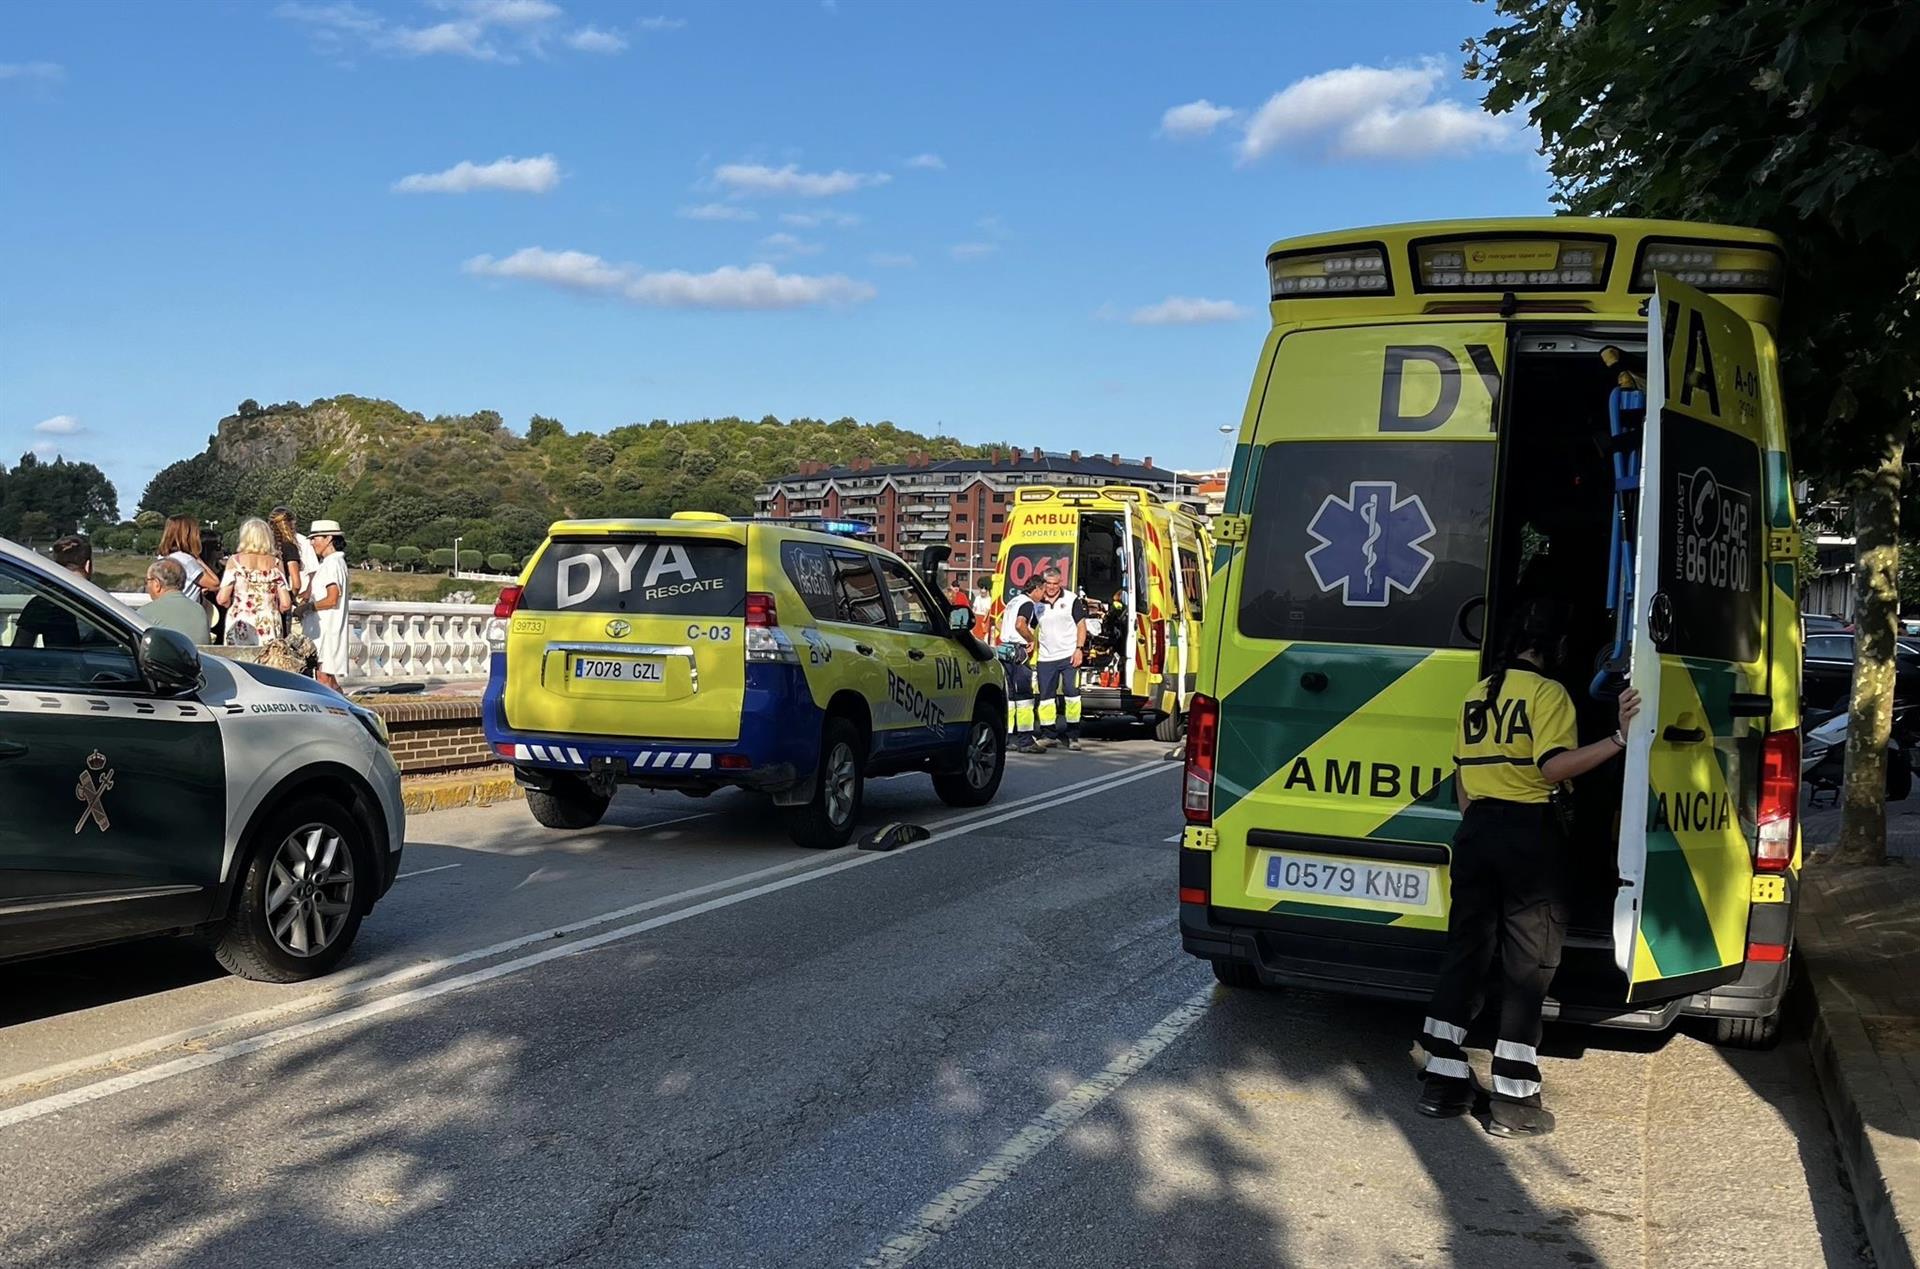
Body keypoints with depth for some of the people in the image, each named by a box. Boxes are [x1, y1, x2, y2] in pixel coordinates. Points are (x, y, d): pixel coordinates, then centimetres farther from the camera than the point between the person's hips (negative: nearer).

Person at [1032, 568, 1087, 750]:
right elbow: (1032, 628, 15)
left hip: (1069, 656, -3)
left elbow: (1081, 624, 1)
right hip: (1046, 658, 3)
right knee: (1046, 696, 4)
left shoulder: (1072, 599, 1)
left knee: (1071, 693, -7)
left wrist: (1079, 649, -7)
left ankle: (1073, 735, -1)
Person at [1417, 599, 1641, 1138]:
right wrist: (1620, 736, -19)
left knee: (1465, 950, 12)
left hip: (1475, 828, 7)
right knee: (1528, 963, 0)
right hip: (1528, 831, -7)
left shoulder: (1477, 693, 14)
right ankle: (1512, 1100, 2)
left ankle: (1443, 1080, 14)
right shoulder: (1547, 692, -8)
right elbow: (1553, 766, -19)